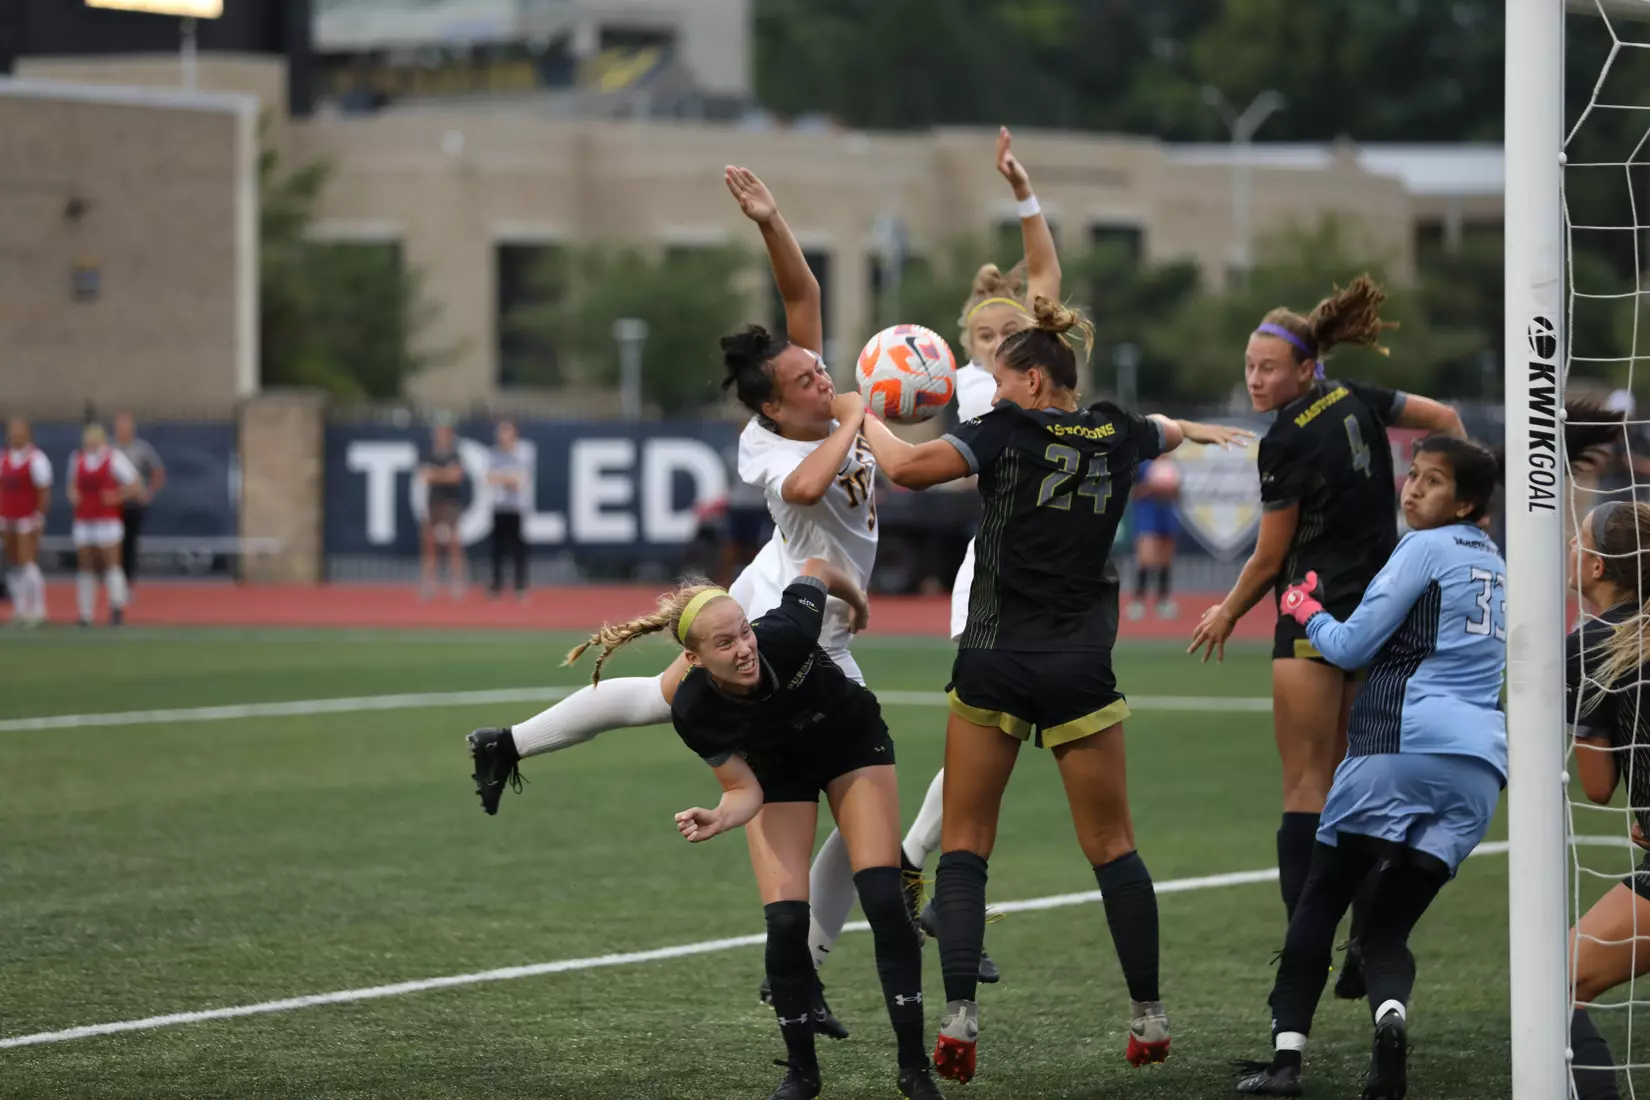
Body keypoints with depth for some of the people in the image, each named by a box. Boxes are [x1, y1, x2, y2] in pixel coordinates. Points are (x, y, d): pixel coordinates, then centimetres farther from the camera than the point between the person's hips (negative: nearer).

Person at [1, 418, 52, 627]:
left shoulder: (36, 459, -8)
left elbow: (44, 492, -8)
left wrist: (39, 517, -12)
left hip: (28, 519, -6)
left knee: (27, 562, -10)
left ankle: (37, 611, -5)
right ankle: (20, 610, 12)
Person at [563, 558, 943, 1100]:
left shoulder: (786, 634, -38)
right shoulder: (693, 711, -33)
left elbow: (816, 567, -16)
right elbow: (745, 790, -20)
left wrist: (856, 600, 4)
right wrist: (719, 818, -42)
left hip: (853, 741, -1)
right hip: (778, 772, 1)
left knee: (884, 899, -13)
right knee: (785, 920, -12)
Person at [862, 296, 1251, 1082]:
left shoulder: (1007, 431, -8)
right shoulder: (1116, 435, 7)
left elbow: (906, 468, -18)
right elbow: (1170, 432, 31)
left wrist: (866, 419, 2)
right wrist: (1199, 430, 55)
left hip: (994, 663, -3)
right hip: (1080, 669, 3)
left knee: (964, 844, 5)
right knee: (1112, 846, 11)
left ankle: (958, 1020, -8)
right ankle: (1149, 1019, 11)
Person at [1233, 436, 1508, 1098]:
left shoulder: (1426, 548, 0)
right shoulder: (1492, 562, 24)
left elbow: (1352, 646, 0)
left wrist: (1309, 614, 19)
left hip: (1404, 741, -7)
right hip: (1481, 764, 7)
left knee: (1319, 903, 3)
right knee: (1388, 926, 7)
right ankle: (1391, 1015, -25)